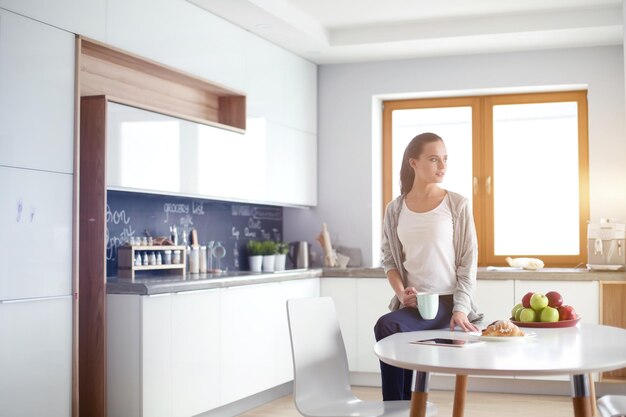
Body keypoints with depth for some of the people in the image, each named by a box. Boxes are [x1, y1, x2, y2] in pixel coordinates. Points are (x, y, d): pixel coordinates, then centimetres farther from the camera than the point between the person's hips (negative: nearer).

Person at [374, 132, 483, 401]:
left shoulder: (457, 205, -3)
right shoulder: (395, 210, 6)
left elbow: (468, 262, -4)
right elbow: (389, 260, 11)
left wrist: (461, 309, -13)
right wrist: (401, 292, -8)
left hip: (447, 301, -4)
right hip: (412, 303, 4)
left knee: (387, 326, -27)